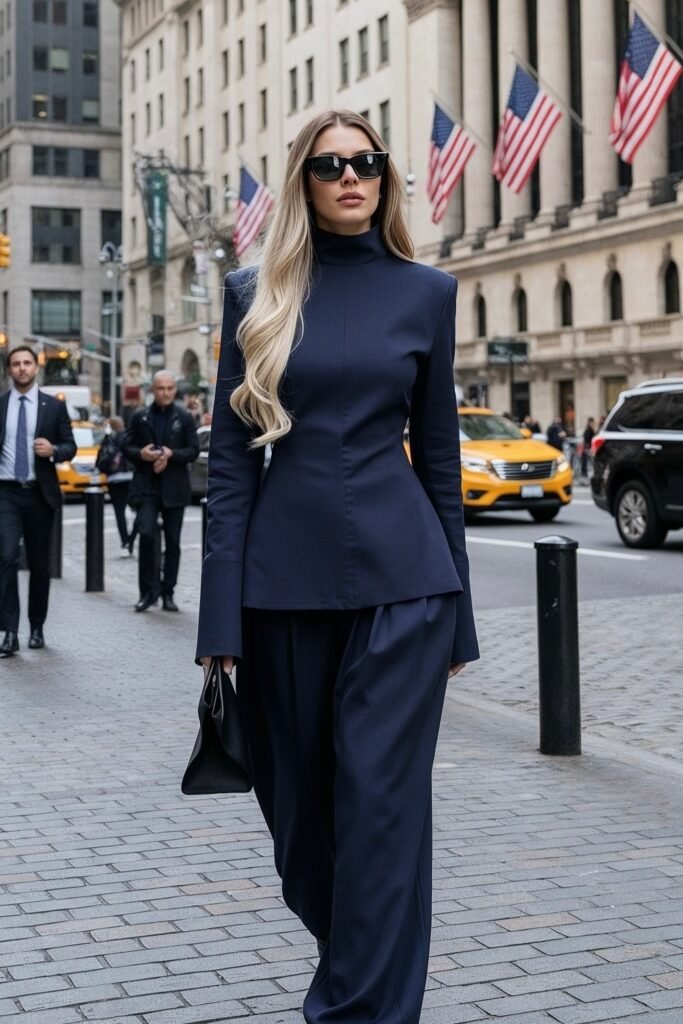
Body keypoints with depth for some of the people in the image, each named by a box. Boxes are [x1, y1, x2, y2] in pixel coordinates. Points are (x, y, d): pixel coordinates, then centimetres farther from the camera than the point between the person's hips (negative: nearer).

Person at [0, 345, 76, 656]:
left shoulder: (54, 406, 5)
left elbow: (70, 447, 4)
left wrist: (53, 450, -16)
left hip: (40, 494, 1)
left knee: (40, 564, 9)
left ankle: (37, 628, 22)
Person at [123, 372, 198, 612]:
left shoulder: (184, 418, 6)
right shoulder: (140, 417, 8)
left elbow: (193, 450, 1)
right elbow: (127, 447, 8)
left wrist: (171, 455, -15)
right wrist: (141, 454, -13)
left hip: (174, 488, 1)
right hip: (146, 486, -1)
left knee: (172, 542, 6)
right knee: (147, 534, -16)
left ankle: (167, 592, 17)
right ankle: (149, 590, -5)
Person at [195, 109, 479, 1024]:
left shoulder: (426, 291, 5)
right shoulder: (256, 295, 5)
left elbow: (438, 451, 7)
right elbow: (230, 456, 2)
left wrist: (457, 611, 6)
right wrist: (222, 615, -5)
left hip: (400, 574, -1)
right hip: (286, 576, 2)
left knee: (382, 795, -5)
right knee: (296, 792, 13)